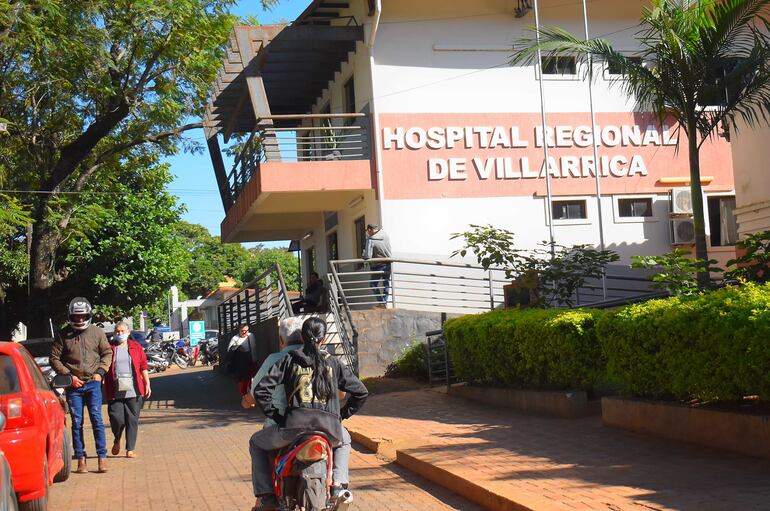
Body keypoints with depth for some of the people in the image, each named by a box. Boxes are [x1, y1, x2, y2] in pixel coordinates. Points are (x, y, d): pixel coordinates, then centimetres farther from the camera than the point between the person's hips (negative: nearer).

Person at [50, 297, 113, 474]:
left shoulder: (97, 332, 3)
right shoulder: (64, 335, 1)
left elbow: (107, 353, 11)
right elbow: (54, 358, 3)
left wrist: (100, 372, -2)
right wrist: (69, 376, -5)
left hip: (93, 383, 0)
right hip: (73, 386, 0)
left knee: (96, 419, -4)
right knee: (77, 423, 3)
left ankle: (102, 457, 0)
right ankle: (81, 459, 9)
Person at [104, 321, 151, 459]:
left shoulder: (136, 347, 11)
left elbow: (143, 366, 10)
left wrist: (147, 384, 3)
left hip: (134, 391, 1)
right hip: (115, 391, -1)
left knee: (132, 420, 3)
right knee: (117, 419, -7)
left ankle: (130, 449, 11)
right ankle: (117, 440, 23)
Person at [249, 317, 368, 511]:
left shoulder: (289, 360, 8)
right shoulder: (333, 363, 14)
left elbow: (261, 390, 0)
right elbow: (361, 392, 17)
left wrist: (274, 415, 10)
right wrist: (342, 415, 24)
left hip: (294, 426, -2)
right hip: (330, 429, 2)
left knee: (256, 443, 26)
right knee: (343, 442, 39)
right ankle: (338, 484, 15)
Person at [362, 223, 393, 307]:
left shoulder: (370, 240, -21)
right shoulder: (385, 235, -6)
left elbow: (367, 256, -25)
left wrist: (363, 256, -6)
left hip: (378, 266, -6)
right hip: (388, 264, 6)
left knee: (373, 284, 8)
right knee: (386, 283, 15)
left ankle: (380, 302, 0)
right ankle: (385, 302, 15)